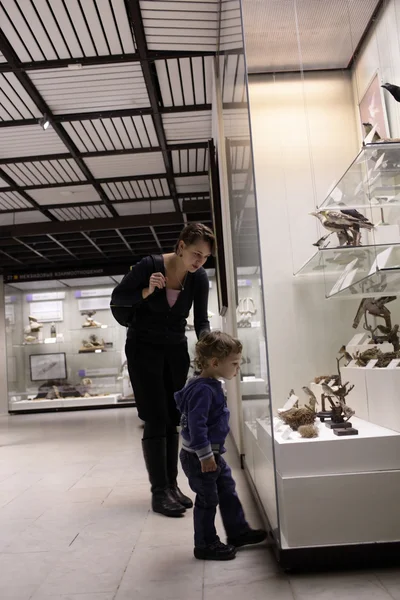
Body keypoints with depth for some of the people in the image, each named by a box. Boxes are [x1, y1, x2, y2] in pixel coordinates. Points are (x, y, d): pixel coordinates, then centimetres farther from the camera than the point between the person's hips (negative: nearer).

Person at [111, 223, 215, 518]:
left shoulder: (200, 278, -10)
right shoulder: (150, 266, -21)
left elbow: (201, 320, -7)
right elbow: (117, 298, -10)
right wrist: (147, 292, -27)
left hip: (176, 349, 4)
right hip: (144, 348, -4)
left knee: (174, 419, 6)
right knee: (156, 420, -6)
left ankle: (172, 485, 17)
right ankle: (159, 493, 2)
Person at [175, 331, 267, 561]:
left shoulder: (213, 386, 7)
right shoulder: (203, 389, -26)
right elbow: (196, 424, -29)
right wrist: (205, 455, -26)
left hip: (214, 454, 10)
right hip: (199, 458, -10)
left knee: (228, 491, 20)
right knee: (208, 500, 4)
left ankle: (238, 531, 35)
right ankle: (205, 545, 21)